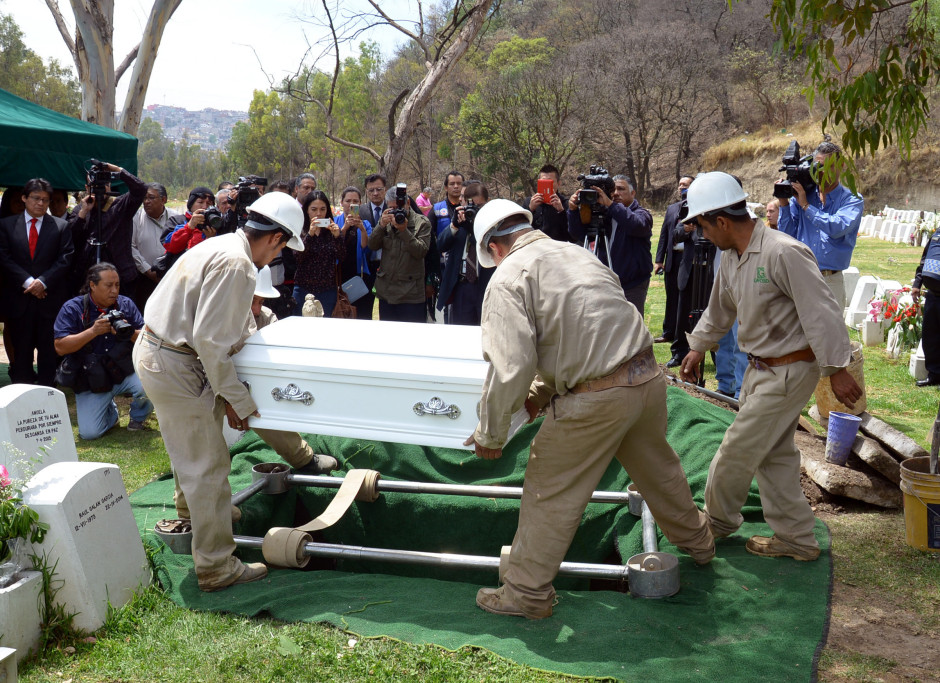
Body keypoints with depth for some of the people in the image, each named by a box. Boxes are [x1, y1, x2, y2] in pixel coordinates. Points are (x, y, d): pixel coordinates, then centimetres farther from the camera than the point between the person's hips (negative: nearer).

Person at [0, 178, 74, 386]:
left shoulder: (61, 227, 5)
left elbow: (65, 259, -1)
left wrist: (43, 281, -13)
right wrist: (27, 282, -11)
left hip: (50, 298, -1)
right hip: (19, 298, 1)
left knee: (49, 351, 3)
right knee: (21, 351, 6)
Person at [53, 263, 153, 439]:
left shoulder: (126, 304, 3)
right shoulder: (72, 309, -5)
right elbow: (60, 347, -14)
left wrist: (130, 333, -22)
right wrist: (93, 331, -23)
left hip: (125, 371, 1)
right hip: (91, 380, -1)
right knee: (89, 433, -14)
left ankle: (138, 417, 6)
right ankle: (110, 411, 23)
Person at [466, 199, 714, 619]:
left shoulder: (508, 279, -7)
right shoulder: (577, 253, 16)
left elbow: (512, 367, -16)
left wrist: (490, 435, -5)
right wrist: (543, 390, 27)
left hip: (597, 397, -8)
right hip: (648, 375, 8)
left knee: (551, 493, 8)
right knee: (658, 467, 30)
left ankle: (527, 592, 20)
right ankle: (697, 542, 52)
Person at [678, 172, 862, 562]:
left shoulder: (783, 253, -24)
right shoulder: (731, 257, 5)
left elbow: (821, 312, -23)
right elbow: (719, 310, 22)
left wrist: (837, 370, -22)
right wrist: (698, 347, 31)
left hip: (790, 370, -9)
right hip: (761, 368, 9)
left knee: (738, 449, 1)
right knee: (773, 455, 14)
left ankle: (717, 521, 24)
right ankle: (796, 539, 25)